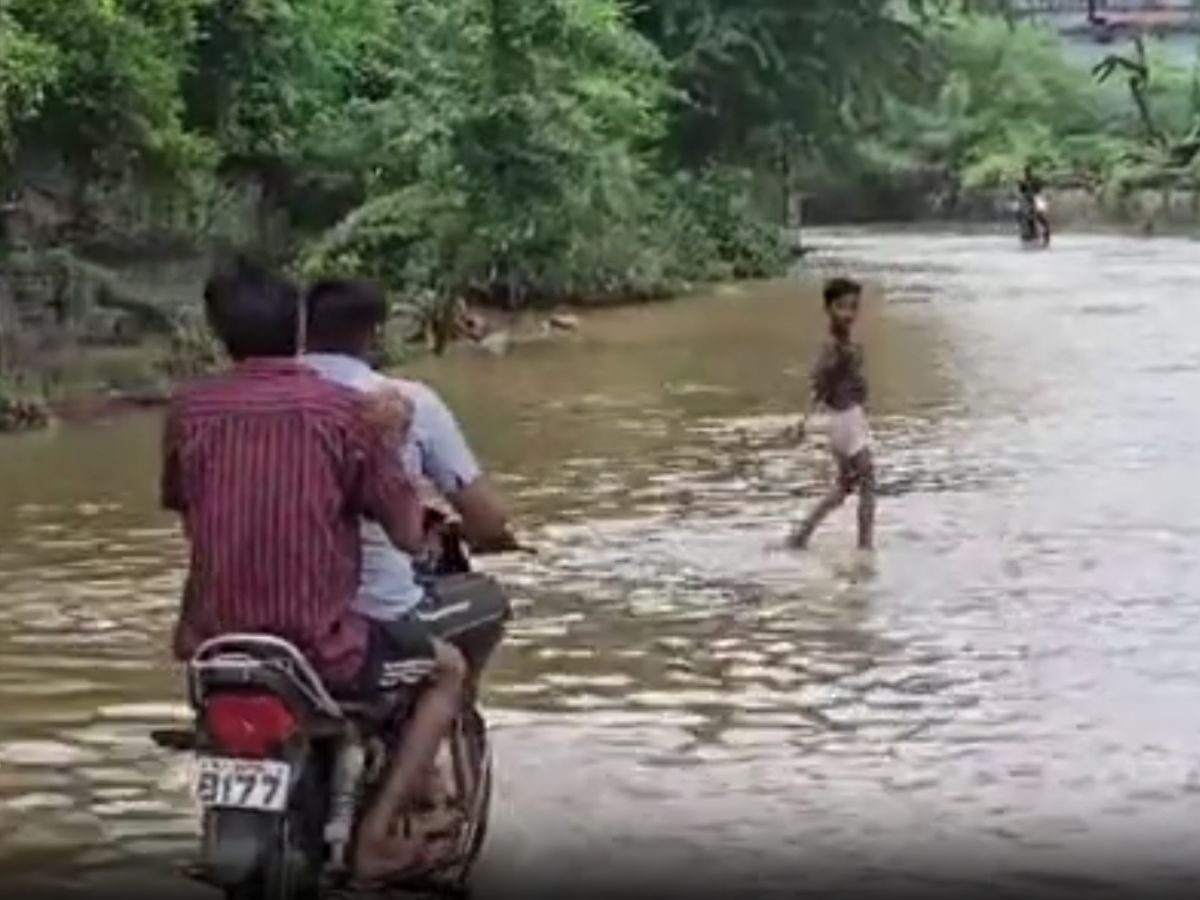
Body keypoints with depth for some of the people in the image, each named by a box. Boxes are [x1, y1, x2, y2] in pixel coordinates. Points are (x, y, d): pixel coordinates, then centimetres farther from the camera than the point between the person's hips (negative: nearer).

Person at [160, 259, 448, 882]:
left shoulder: (187, 411, 1)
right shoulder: (343, 411, -7)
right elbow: (408, 535, -4)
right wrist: (387, 445, 9)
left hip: (214, 643, 4)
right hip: (318, 646, -4)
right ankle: (376, 831, 9)